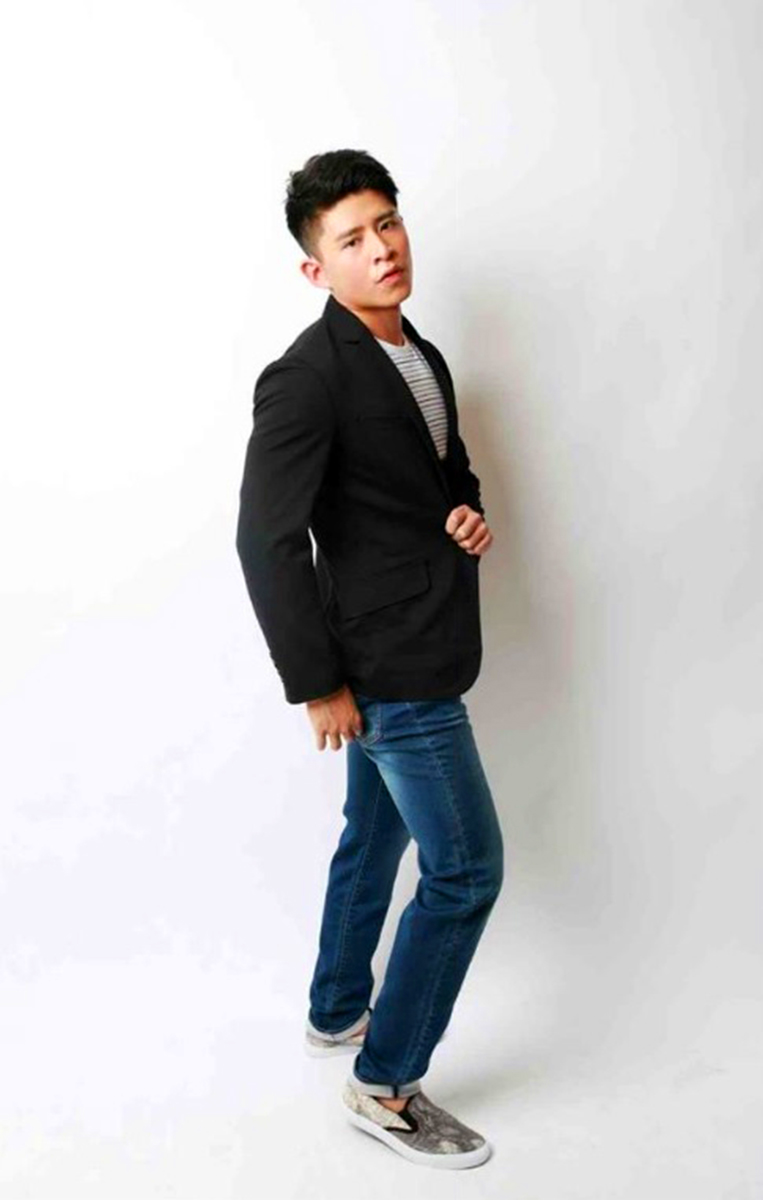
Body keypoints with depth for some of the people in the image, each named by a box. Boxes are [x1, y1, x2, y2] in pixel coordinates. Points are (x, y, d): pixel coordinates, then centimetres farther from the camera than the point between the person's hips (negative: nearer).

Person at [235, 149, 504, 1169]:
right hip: (392, 669, -9)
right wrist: (317, 685, -19)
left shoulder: (422, 358, 10)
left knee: (374, 839, 22)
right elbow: (267, 540, -22)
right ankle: (385, 1086, 15)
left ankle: (336, 1016, 43)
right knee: (466, 868, -2)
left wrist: (470, 514, 0)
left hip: (411, 654, 9)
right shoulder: (307, 379, -19)